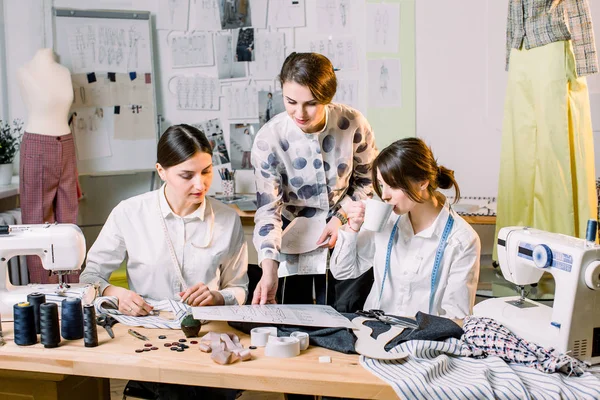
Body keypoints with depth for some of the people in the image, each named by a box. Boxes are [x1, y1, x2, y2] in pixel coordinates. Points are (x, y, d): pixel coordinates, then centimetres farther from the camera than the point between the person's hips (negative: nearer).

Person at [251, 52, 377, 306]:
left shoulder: (353, 125, -17)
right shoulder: (268, 139, -21)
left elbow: (368, 180, -1)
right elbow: (268, 209, -23)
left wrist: (341, 217, -14)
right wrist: (269, 270, -35)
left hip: (342, 228, 1)